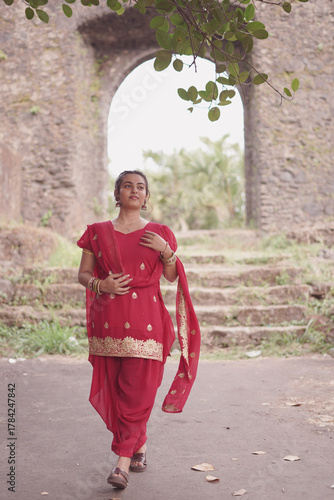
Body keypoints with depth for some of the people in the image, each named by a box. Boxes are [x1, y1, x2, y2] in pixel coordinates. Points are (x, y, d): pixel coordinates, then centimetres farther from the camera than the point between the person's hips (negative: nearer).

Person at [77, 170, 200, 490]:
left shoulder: (158, 233, 8)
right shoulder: (98, 232, 9)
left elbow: (172, 276, 11)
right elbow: (83, 274, 11)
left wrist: (167, 251, -7)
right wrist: (100, 285, -9)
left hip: (145, 321, -2)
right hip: (108, 319, 2)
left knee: (136, 392, -8)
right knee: (115, 390, 7)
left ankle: (123, 462, -1)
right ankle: (140, 447, 27)